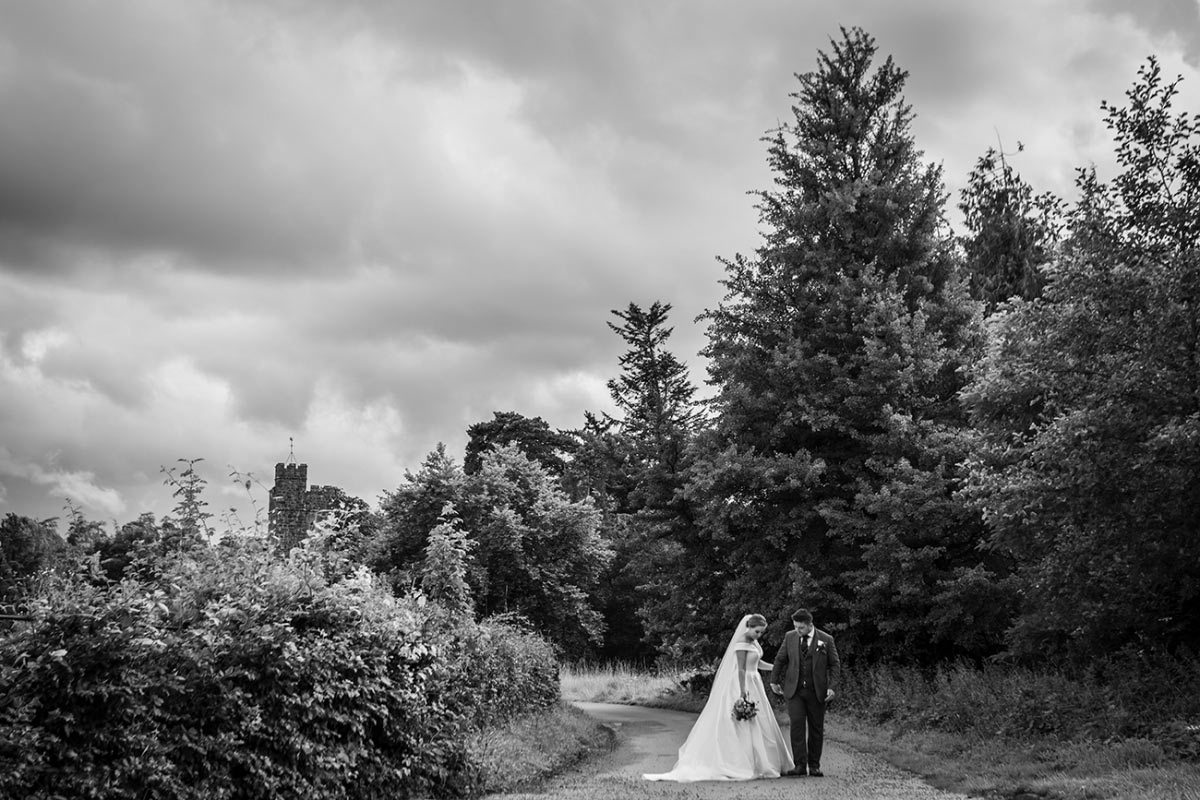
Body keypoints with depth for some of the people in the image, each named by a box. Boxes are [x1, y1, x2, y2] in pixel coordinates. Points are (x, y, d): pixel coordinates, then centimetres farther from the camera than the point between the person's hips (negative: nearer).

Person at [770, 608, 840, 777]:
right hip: (794, 690, 1)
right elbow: (780, 659, 14)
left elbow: (834, 665, 2)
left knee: (816, 728, 4)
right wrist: (774, 680, 15)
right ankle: (799, 764, -9)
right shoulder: (790, 637, 4)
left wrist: (832, 687, -8)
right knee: (797, 725, -11)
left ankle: (814, 766, 14)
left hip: (817, 691, -1)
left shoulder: (826, 640, -2)